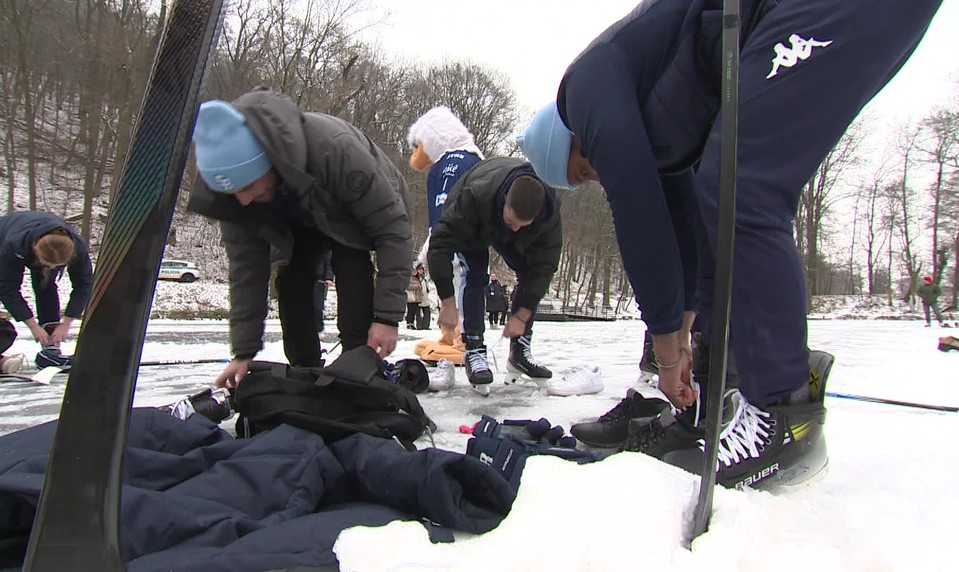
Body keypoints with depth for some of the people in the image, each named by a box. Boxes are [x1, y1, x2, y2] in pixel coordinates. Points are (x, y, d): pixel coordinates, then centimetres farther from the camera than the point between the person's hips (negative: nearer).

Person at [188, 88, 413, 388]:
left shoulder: (334, 148, -46)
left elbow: (393, 229, -38)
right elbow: (246, 268, -20)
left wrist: (387, 316, -38)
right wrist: (244, 352, -22)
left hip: (365, 210, -4)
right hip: (300, 220, 4)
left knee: (352, 271, -27)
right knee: (291, 279, -11)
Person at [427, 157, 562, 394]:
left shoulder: (550, 208, -36)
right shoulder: (475, 196, -46)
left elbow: (545, 264, -30)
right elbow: (441, 243, -43)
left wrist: (522, 315, -31)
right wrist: (447, 302, -43)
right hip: (473, 229, -3)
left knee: (529, 273, -10)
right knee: (475, 276, -23)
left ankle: (520, 352, -1)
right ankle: (474, 351, -19)